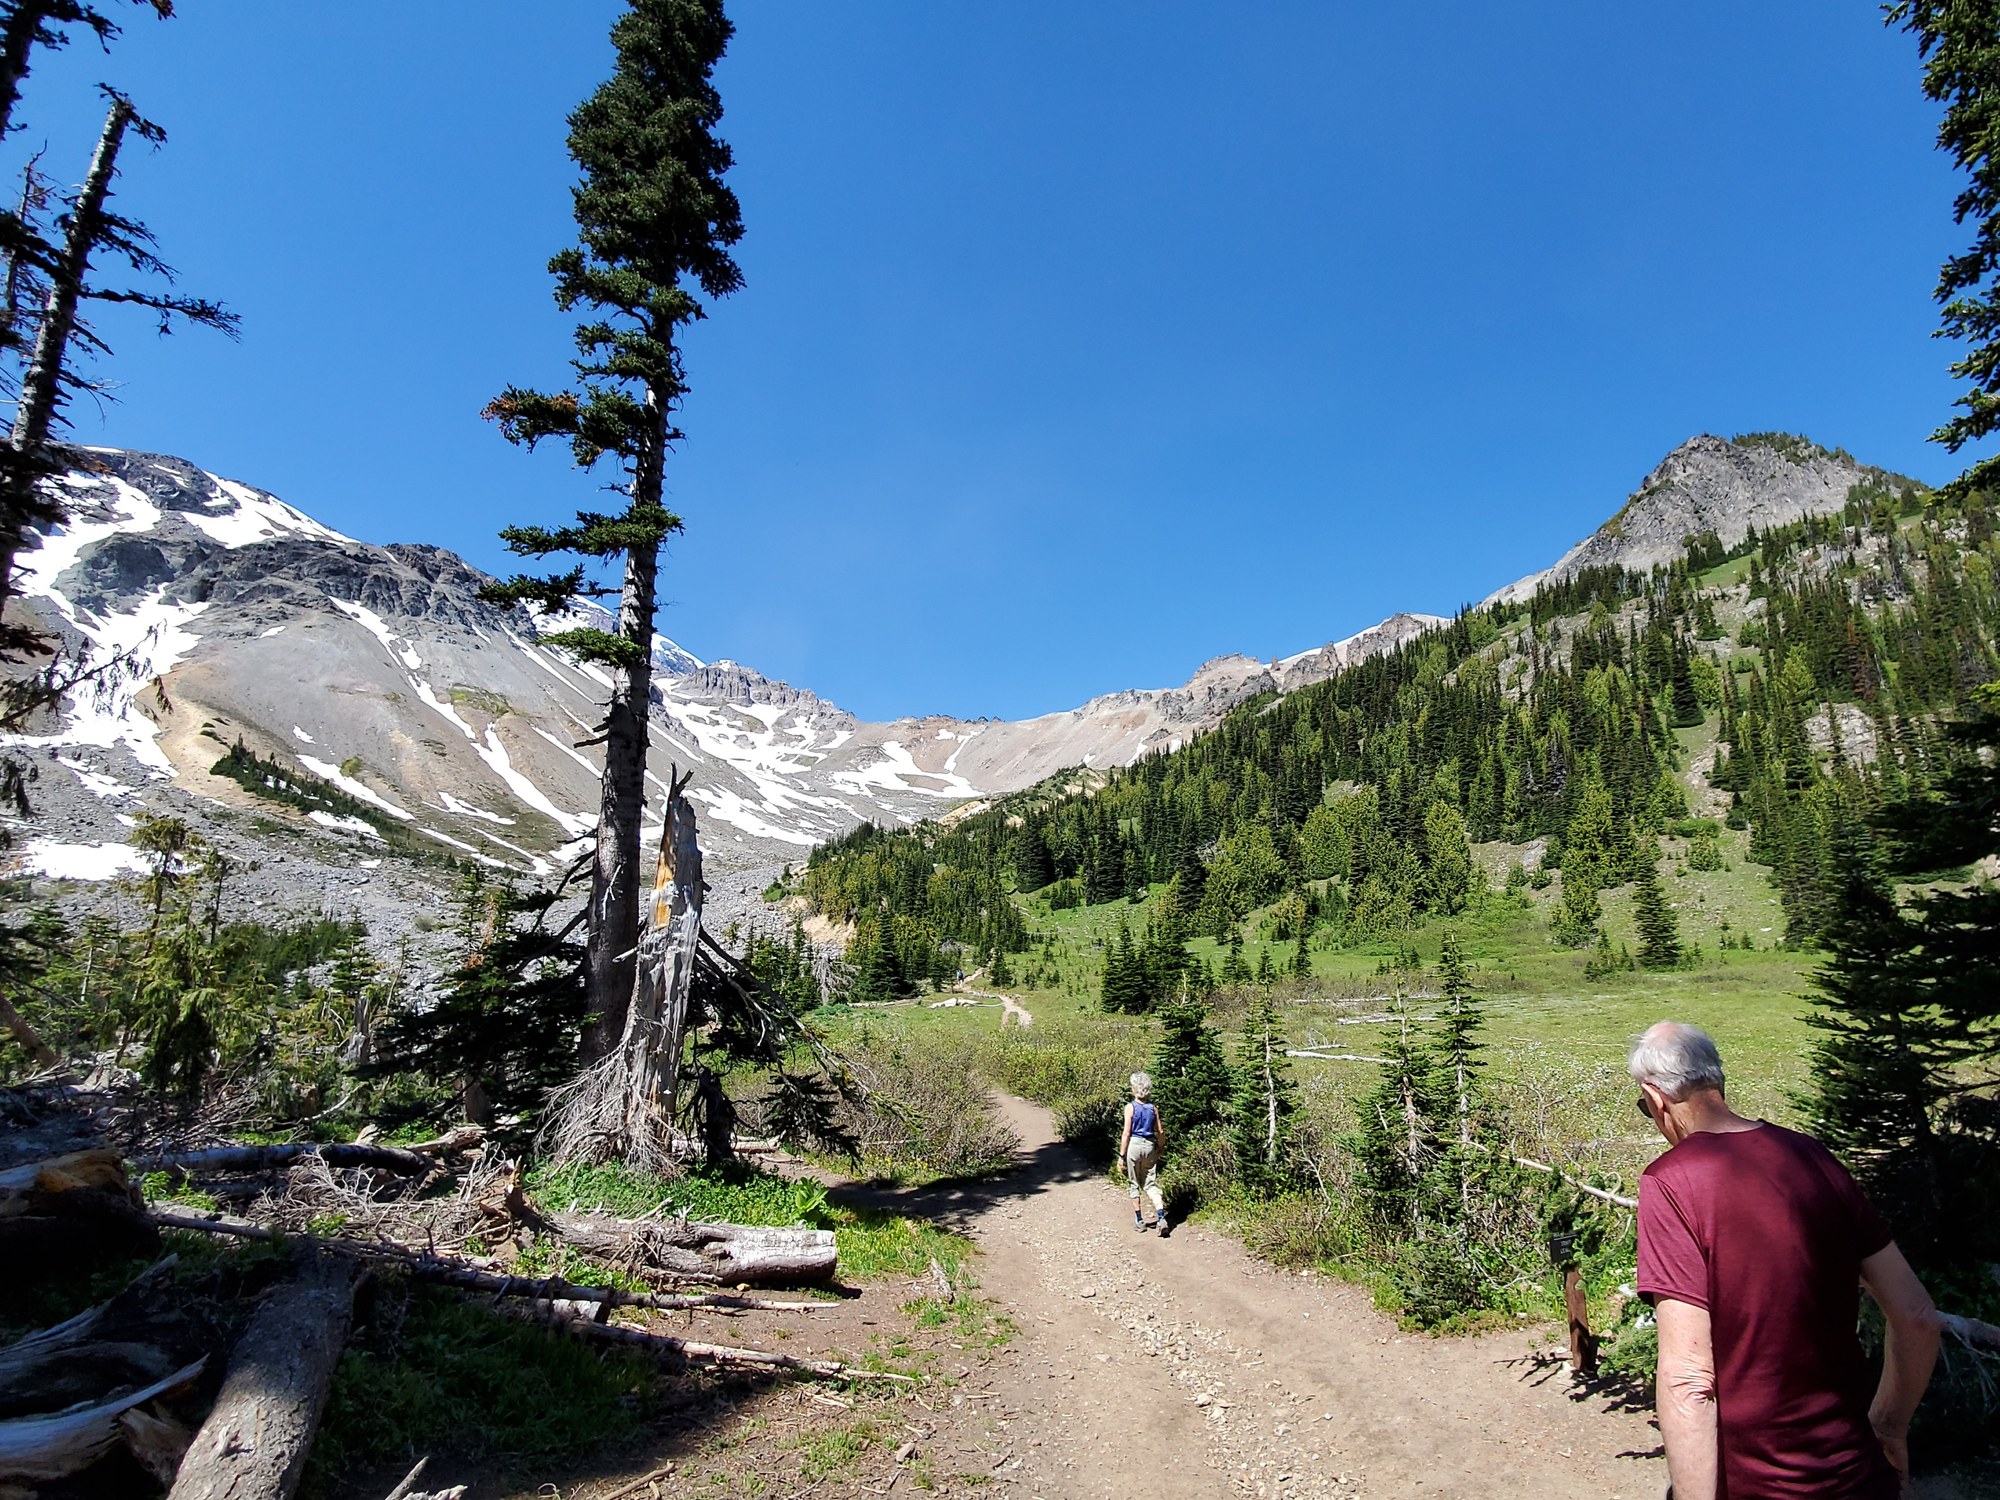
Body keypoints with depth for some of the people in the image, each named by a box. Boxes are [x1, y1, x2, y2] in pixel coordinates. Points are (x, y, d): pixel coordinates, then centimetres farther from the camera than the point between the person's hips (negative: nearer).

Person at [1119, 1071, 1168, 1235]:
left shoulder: (1130, 1107, -11)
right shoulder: (1153, 1108, 1)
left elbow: (1127, 1133, -11)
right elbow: (1160, 1132, 5)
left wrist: (1121, 1155, -7)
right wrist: (1161, 1147, 23)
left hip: (1134, 1145, -3)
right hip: (1150, 1146, 4)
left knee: (1134, 1184, 11)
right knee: (1151, 1185, 9)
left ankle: (1139, 1221, 18)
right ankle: (1161, 1218, -9)